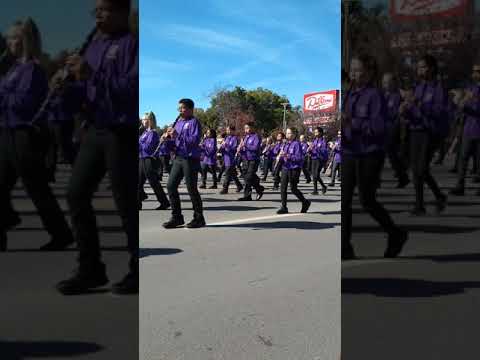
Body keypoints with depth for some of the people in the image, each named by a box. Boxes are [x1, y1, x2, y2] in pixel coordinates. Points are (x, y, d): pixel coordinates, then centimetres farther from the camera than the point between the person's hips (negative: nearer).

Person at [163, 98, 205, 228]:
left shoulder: (194, 122, -6)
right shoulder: (178, 122, 16)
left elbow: (195, 140, -19)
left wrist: (177, 135, -21)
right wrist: (170, 136, -2)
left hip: (190, 159, -7)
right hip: (178, 158, 7)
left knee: (191, 188, -2)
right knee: (171, 185, 3)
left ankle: (199, 218, 11)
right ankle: (176, 217, 13)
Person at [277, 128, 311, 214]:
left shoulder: (296, 144, -10)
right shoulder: (286, 144, 13)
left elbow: (299, 157, -17)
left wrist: (287, 156, -24)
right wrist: (281, 155, -4)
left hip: (294, 169, -7)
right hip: (285, 168, 7)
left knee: (293, 189, 0)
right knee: (283, 188, 1)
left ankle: (306, 203, 22)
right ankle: (284, 207, 8)